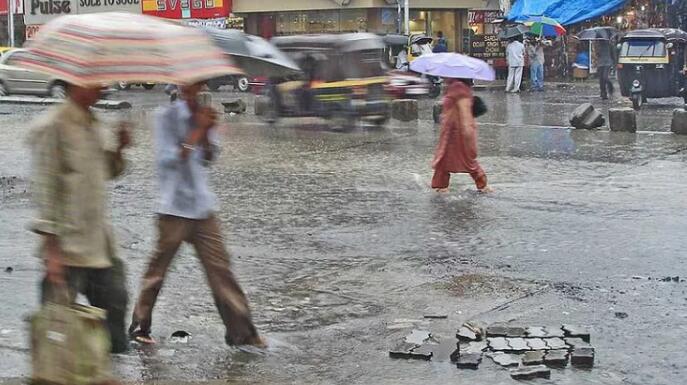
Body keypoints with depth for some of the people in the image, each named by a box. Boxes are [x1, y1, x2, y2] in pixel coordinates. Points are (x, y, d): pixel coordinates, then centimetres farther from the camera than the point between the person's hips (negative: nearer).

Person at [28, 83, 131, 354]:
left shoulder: (93, 125, 11)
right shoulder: (52, 128, -14)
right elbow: (45, 190, -17)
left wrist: (119, 149, 2)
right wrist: (52, 249, -20)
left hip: (100, 245, 8)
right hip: (67, 249, -8)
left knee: (114, 304, 15)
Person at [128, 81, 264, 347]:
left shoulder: (203, 115, 9)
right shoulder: (167, 118, -8)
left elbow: (209, 158, 6)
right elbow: (167, 159, -17)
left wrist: (207, 132, -11)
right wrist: (197, 132, -19)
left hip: (202, 206, 5)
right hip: (174, 208, -5)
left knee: (220, 267, 3)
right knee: (158, 269, 5)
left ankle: (241, 331, 5)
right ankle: (140, 327, 22)